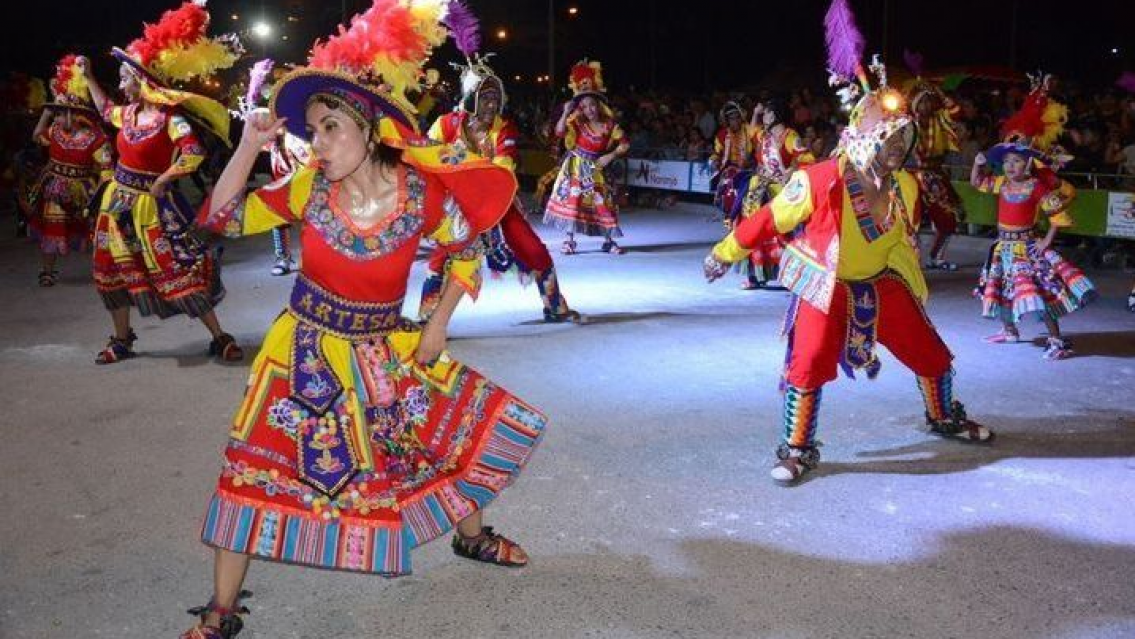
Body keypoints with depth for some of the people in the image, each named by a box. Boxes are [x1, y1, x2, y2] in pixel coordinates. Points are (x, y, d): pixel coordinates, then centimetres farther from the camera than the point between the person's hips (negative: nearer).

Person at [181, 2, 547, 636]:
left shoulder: (422, 193, -16)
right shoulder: (308, 186, -13)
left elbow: (467, 251, 0)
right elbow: (222, 218, -9)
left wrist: (438, 325, -2)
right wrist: (250, 148, -21)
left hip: (386, 349, 1)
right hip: (306, 345, 0)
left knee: (467, 423, 6)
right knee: (254, 464, -3)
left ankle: (473, 535, 37)